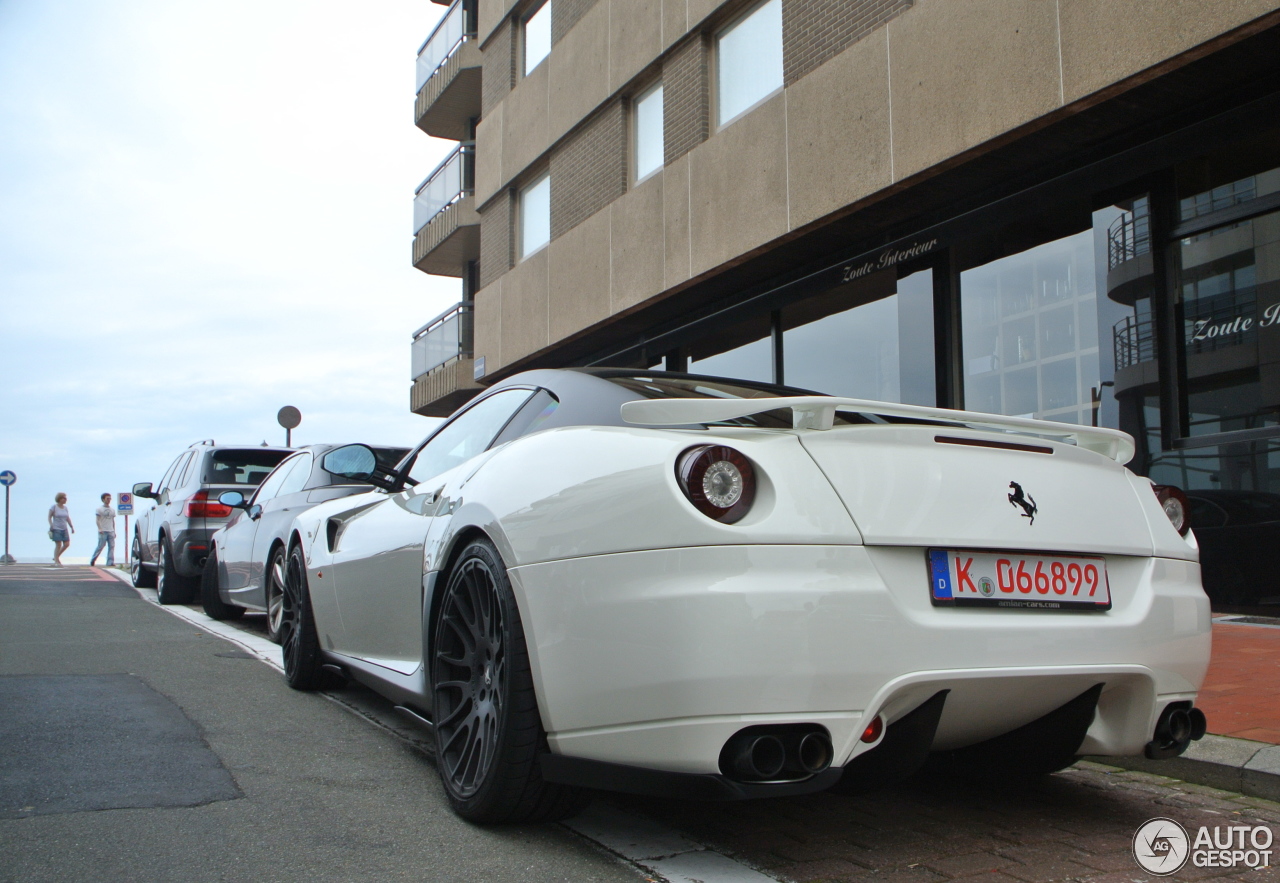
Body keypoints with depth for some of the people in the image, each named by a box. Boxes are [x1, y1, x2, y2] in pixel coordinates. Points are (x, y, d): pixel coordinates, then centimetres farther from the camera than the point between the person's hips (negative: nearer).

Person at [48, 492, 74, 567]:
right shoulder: (54, 507, -5)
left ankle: (57, 557, 21)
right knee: (58, 545, -7)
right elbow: (49, 517, -4)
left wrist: (71, 527, 10)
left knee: (67, 544, 1)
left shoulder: (65, 508, 11)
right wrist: (51, 525, -16)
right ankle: (56, 562, 4)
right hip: (56, 529, -6)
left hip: (64, 529, 6)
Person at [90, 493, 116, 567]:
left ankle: (110, 562, -6)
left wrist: (114, 531, 15)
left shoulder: (112, 510, 16)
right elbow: (97, 520, -6)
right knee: (100, 546, -4)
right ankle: (92, 560, 12)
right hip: (103, 532, -5)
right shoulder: (99, 509, 1)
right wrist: (100, 529, -20)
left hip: (111, 531, 5)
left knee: (111, 546, -4)